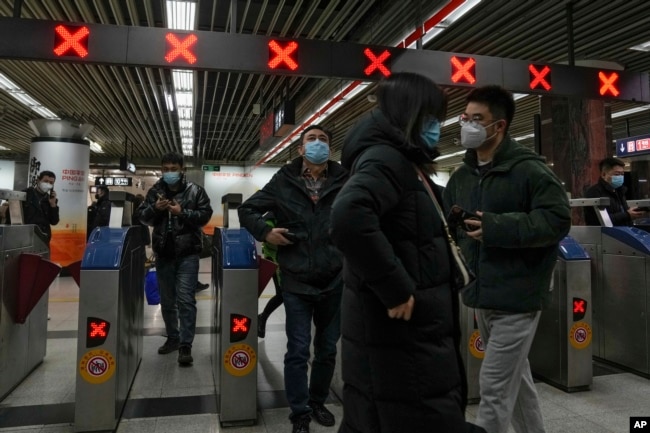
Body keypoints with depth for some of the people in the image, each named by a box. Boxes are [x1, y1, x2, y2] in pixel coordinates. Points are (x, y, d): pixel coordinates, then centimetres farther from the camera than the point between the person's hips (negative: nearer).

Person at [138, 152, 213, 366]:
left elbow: (205, 215, -6)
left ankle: (185, 345, -3)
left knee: (185, 299, -8)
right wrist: (154, 208, -13)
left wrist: (182, 212, -19)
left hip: (187, 253, -4)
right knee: (166, 300, 14)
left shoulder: (195, 190, -1)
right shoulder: (155, 190, 7)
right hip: (163, 253, 4)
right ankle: (172, 338, 30)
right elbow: (142, 216, 7)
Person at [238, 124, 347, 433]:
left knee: (328, 348, 15)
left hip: (334, 280, 2)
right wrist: (265, 232, -8)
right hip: (297, 281, -1)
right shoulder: (284, 182, 0)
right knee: (298, 350, 4)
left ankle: (318, 403, 36)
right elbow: (247, 210, 8)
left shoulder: (344, 181, -1)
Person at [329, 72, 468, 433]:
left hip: (394, 330, 10)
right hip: (403, 333, -10)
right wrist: (396, 287, -26)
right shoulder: (387, 158, -15)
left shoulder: (396, 158, 16)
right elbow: (349, 216, -34)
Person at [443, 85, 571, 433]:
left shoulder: (529, 169, -12)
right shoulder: (461, 176, 9)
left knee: (494, 387, -2)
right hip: (481, 294, 7)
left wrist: (497, 227, -24)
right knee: (515, 379, 22)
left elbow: (558, 219, -18)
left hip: (517, 295, -7)